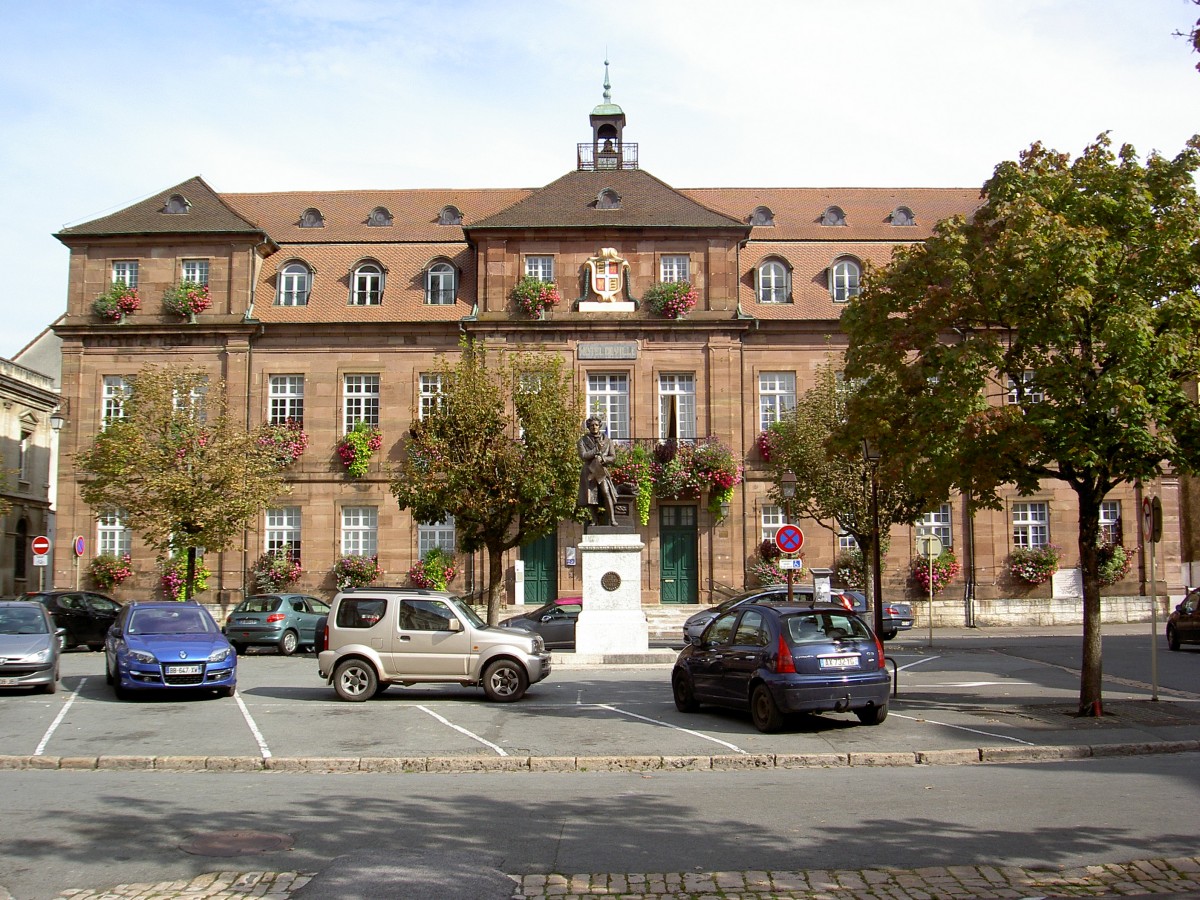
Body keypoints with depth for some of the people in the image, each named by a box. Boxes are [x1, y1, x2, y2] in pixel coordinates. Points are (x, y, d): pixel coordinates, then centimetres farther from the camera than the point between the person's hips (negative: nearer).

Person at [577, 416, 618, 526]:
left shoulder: (606, 440, 11)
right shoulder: (583, 440, 6)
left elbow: (613, 456, 8)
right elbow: (583, 456, -7)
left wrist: (602, 459, -10)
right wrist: (597, 449, -10)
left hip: (602, 471, 0)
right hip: (589, 471, 0)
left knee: (606, 492, -19)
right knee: (591, 496, -4)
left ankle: (612, 519, -20)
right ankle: (594, 520, 5)